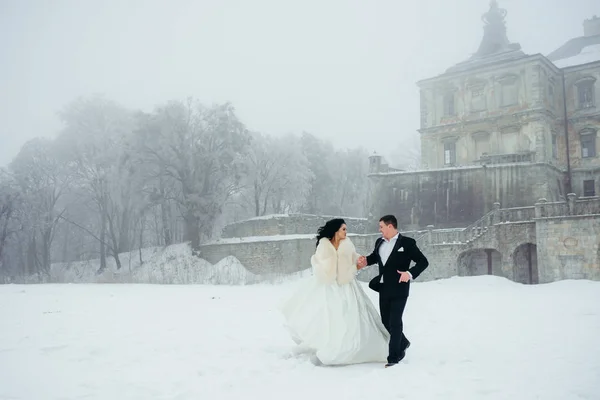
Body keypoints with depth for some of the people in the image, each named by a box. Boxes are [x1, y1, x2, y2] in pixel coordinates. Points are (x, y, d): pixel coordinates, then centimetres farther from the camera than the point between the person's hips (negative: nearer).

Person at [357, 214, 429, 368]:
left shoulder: (407, 243, -10)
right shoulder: (379, 242, 7)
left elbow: (423, 261, -10)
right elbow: (375, 256, 25)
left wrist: (410, 273, -25)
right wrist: (365, 260, 3)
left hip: (399, 289, -6)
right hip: (384, 289, 7)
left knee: (395, 322, -4)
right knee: (386, 321, 15)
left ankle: (394, 357, 6)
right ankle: (402, 343, 39)